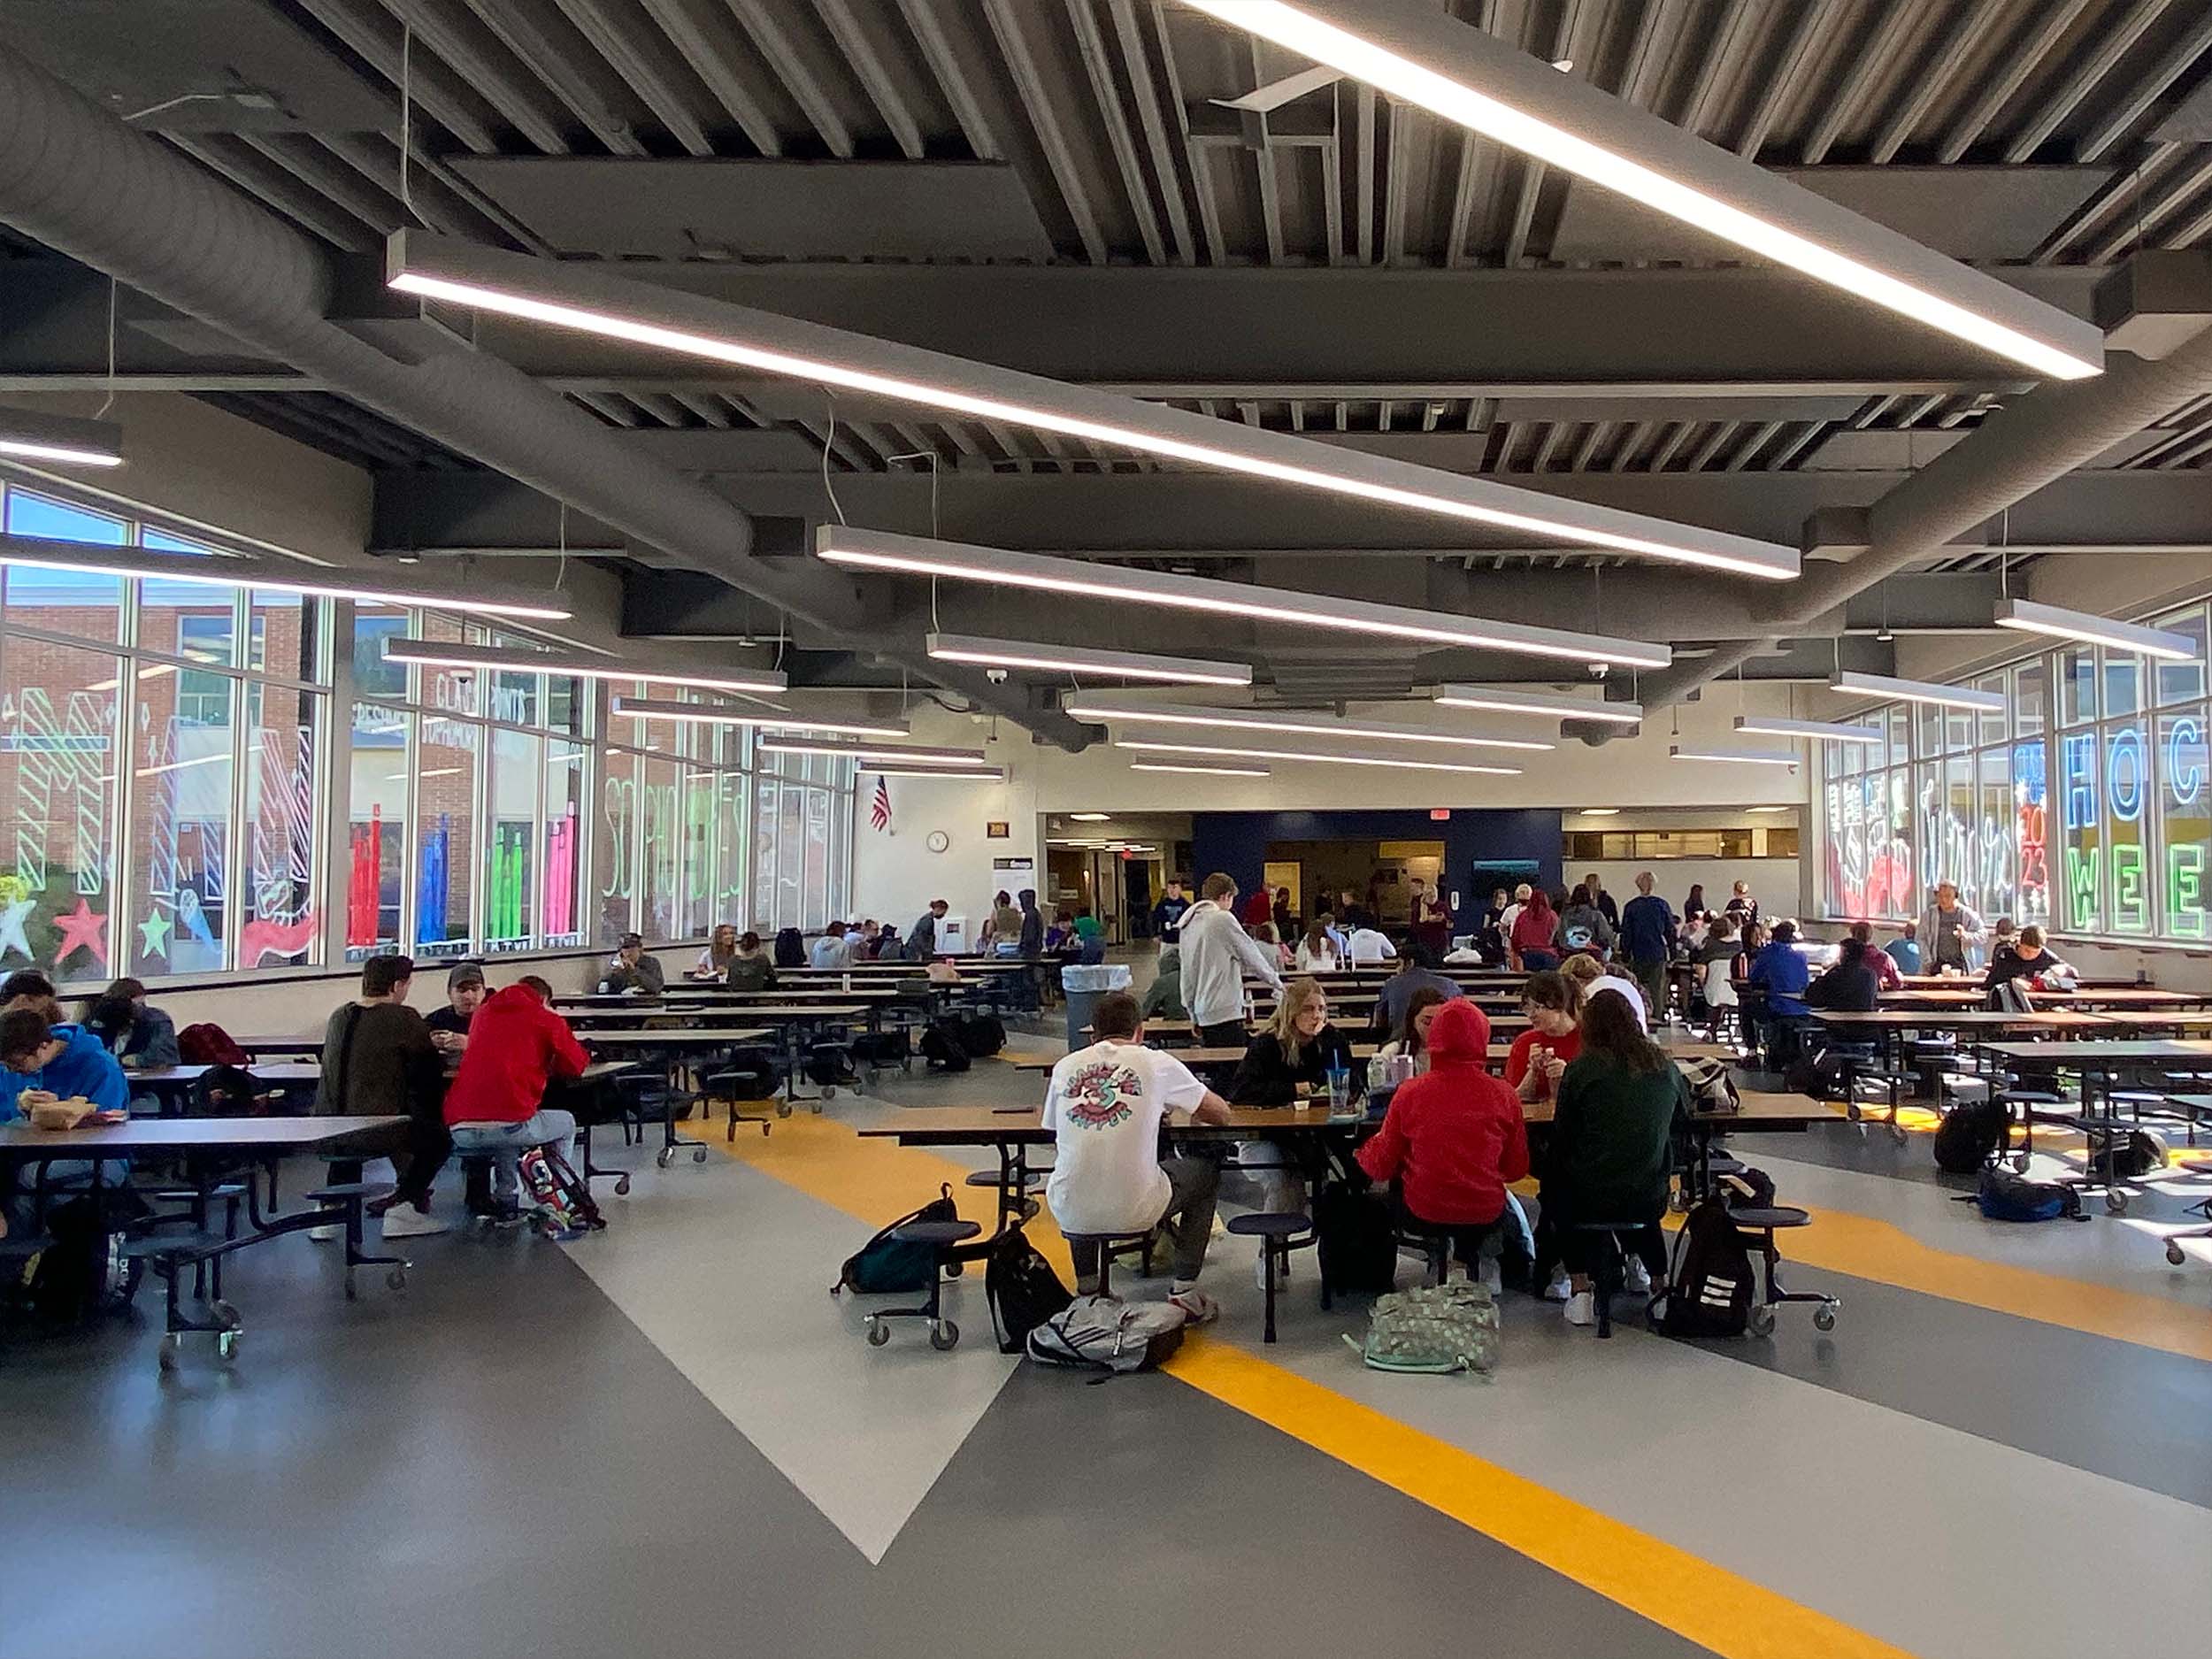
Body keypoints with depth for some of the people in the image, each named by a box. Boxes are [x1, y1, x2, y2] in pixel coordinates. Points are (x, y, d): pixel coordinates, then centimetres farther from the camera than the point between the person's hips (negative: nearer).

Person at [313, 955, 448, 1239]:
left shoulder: (339, 1017, 11)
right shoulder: (403, 1018, -9)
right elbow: (430, 1069, -1)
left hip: (326, 1130, 6)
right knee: (438, 1137, 16)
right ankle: (402, 1206, 5)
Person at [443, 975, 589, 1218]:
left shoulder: (483, 1013, 22)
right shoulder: (548, 1020, 9)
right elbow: (577, 1065, 16)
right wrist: (546, 1063, 36)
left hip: (458, 1130, 5)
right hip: (509, 1124, -5)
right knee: (566, 1124, 26)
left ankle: (504, 1198, 24)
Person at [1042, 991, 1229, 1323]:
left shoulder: (1064, 1067, 7)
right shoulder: (1156, 1063, 1)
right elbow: (1222, 1113, 12)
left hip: (1071, 1215, 3)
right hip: (1135, 1211, -3)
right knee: (1207, 1171, 25)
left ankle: (1087, 1290, 35)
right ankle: (1183, 1290, 20)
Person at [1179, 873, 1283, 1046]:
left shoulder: (1188, 923, 12)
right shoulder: (1223, 919, -10)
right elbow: (1251, 956, -3)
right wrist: (1276, 981, 13)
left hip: (1203, 1011, 8)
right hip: (1226, 1012, -8)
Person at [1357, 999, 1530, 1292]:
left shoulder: (1409, 1093, -13)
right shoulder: (1503, 1095, -11)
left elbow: (1381, 1167, -3)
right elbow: (1516, 1169, 1)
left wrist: (1365, 1152, 19)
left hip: (1423, 1213, -1)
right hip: (1485, 1215, 1)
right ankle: (1470, 1261, 37)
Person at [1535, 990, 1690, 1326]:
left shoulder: (1581, 1069, -10)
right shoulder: (1664, 1067, 0)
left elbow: (1561, 1137, -5)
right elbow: (1683, 1122, 17)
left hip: (1591, 1198, -3)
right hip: (1650, 1199, 4)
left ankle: (1580, 1288, 18)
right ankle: (1657, 1279, 36)